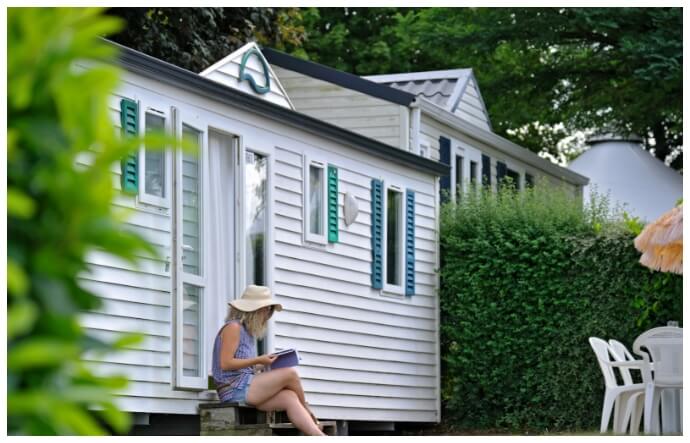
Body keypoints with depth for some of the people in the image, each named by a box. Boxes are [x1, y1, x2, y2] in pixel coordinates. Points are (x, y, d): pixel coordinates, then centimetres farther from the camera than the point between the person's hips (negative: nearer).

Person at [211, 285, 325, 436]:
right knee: (290, 373, -14)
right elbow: (225, 364, -15)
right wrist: (258, 361, -14)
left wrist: (263, 363, 5)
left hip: (245, 389, 9)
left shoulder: (248, 331, 22)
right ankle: (308, 411, 10)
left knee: (289, 397, -14)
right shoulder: (233, 327, -6)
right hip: (235, 389, -9)